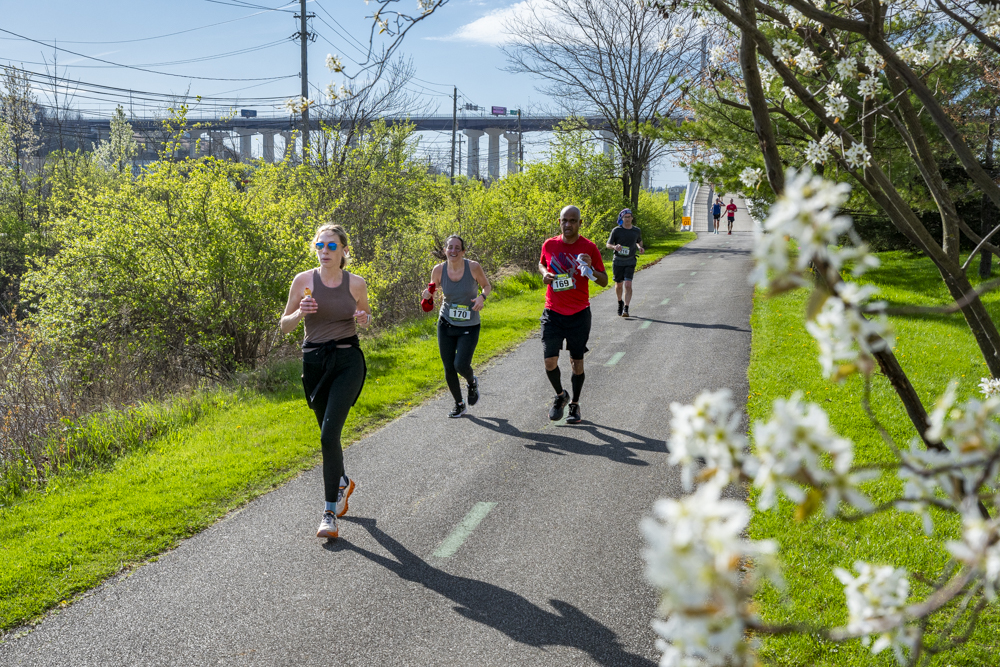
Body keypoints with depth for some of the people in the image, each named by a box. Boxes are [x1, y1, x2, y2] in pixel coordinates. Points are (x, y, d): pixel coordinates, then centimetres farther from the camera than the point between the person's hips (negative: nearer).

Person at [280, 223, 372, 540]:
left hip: (348, 361, -2)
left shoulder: (356, 283, -2)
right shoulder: (303, 280, -2)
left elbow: (366, 314, 17)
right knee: (328, 435, 15)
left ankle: (330, 513, -9)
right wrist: (300, 313, -17)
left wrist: (364, 318, -7)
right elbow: (285, 326, 4)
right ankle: (343, 482, 46)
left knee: (329, 434, -15)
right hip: (314, 362, 3)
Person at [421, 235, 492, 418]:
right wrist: (428, 295, -15)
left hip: (469, 327, -2)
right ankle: (459, 405, 27)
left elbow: (487, 286, 3)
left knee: (461, 365, -14)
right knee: (449, 368, 4)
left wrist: (482, 297, -19)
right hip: (446, 325, 2)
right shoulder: (439, 270, -9)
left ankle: (472, 383, 24)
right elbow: (432, 290, 9)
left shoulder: (473, 267, -14)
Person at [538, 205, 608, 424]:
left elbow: (604, 282, -2)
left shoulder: (589, 248, -5)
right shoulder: (549, 245, 0)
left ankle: (575, 405, 24)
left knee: (577, 361, 6)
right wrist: (544, 274, 0)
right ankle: (560, 395, 22)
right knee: (550, 361, -6)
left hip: (579, 314, -1)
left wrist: (591, 269, -22)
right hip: (553, 313, 1)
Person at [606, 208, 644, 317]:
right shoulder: (616, 230, -4)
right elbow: (607, 244, -1)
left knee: (628, 285, -15)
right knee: (618, 285, 12)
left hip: (630, 262, 0)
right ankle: (620, 302, 40)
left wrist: (640, 248, 2)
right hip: (618, 262, 0)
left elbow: (639, 241, 24)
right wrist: (614, 247, -23)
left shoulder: (636, 231, 4)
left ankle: (626, 309, -14)